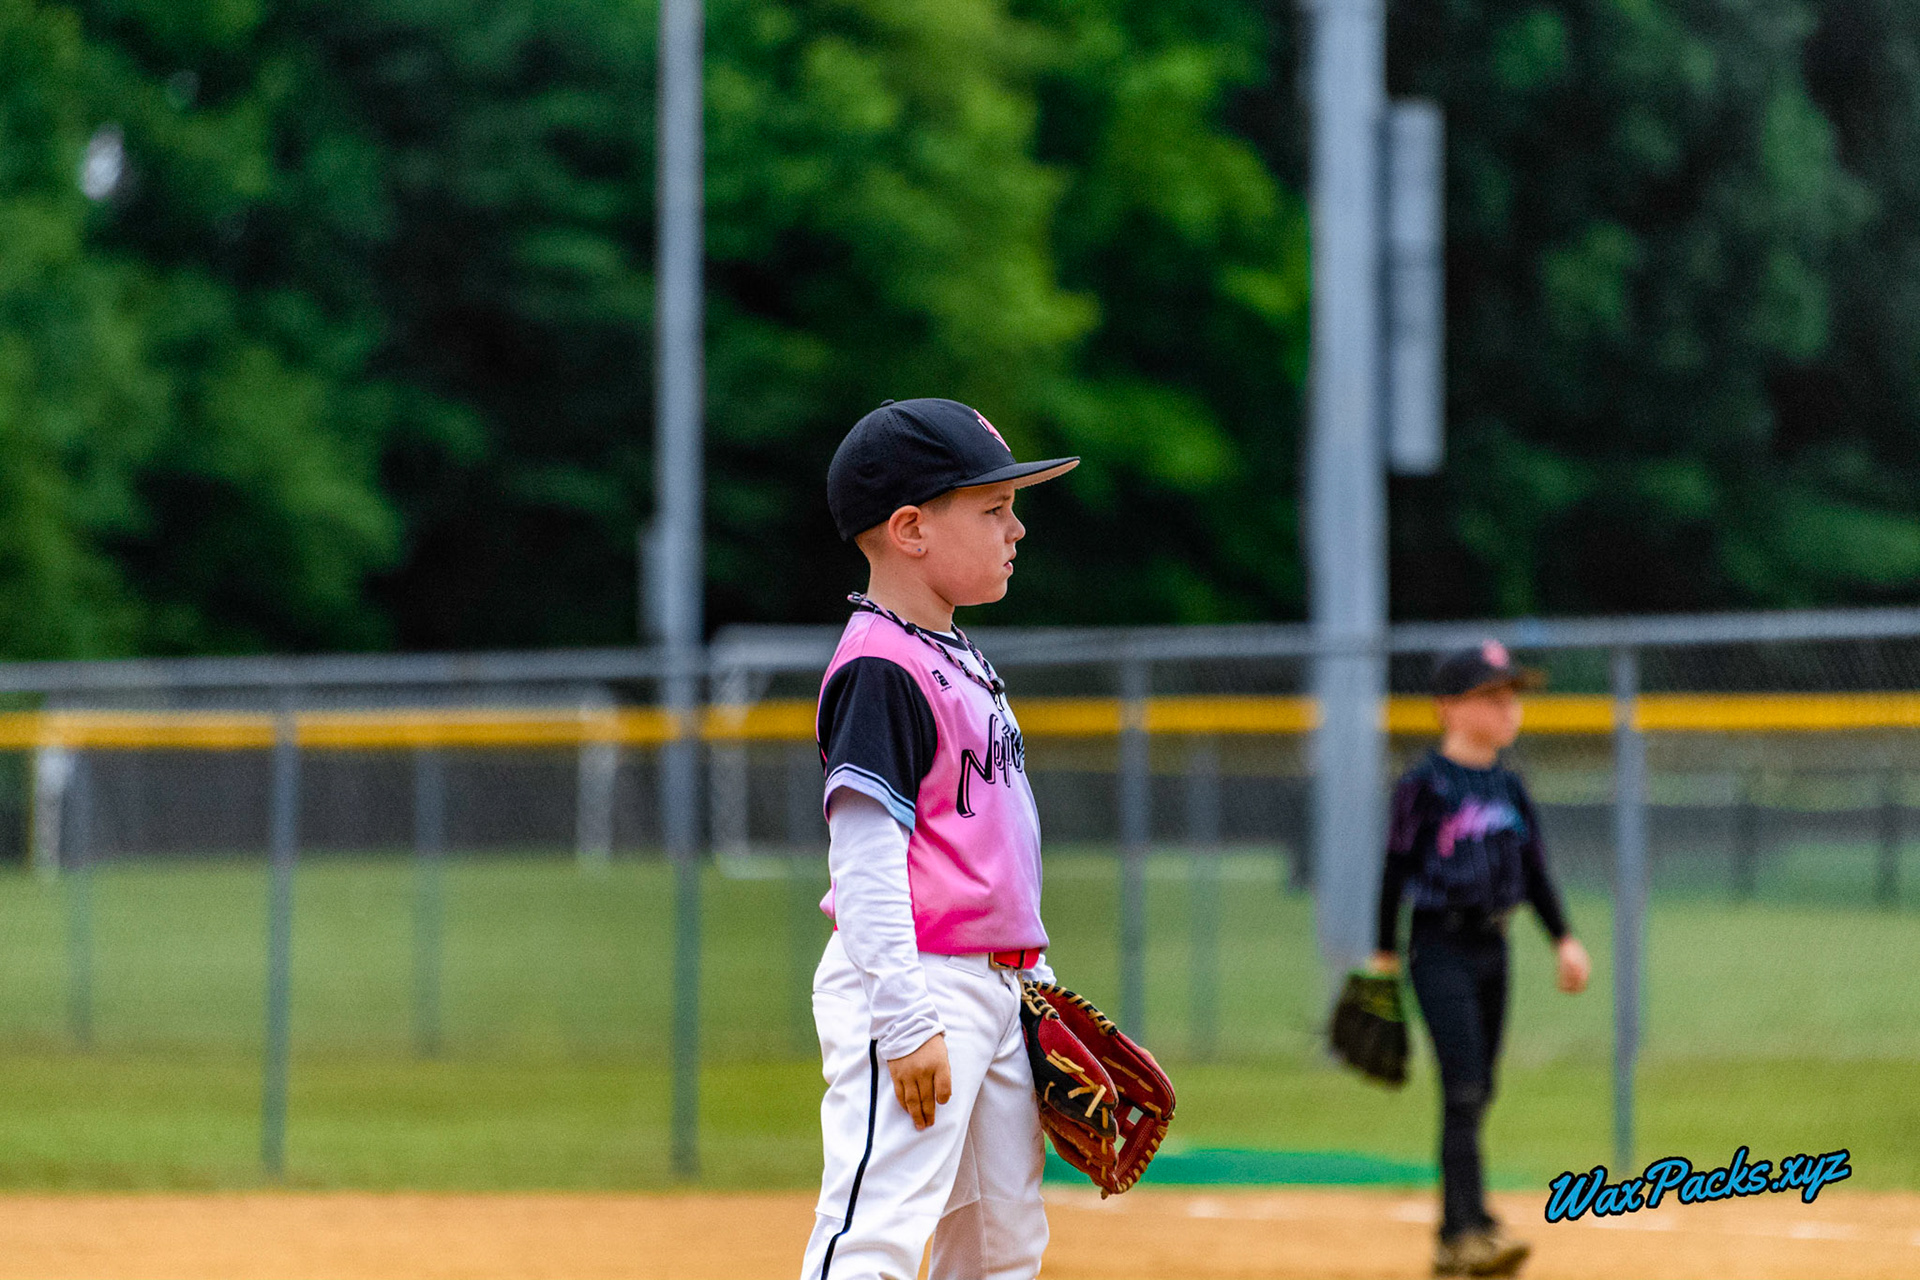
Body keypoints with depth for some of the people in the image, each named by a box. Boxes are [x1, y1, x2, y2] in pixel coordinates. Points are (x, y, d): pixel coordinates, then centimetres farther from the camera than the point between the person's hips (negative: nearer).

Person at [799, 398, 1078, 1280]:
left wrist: (1032, 973, 23)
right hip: (912, 983, -10)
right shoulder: (878, 670, -13)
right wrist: (907, 1021, -23)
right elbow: (864, 859, -19)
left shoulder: (962, 663, 17)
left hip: (991, 989, 10)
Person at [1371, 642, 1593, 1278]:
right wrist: (1385, 953, -5)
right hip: (1442, 947, -7)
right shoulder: (1425, 785, -9)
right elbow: (1396, 867, -6)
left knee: (1477, 1093, 8)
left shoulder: (1508, 787, 10)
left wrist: (1563, 938, 10)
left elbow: (1533, 868, 16)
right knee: (1463, 1088, -15)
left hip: (1492, 946, 7)